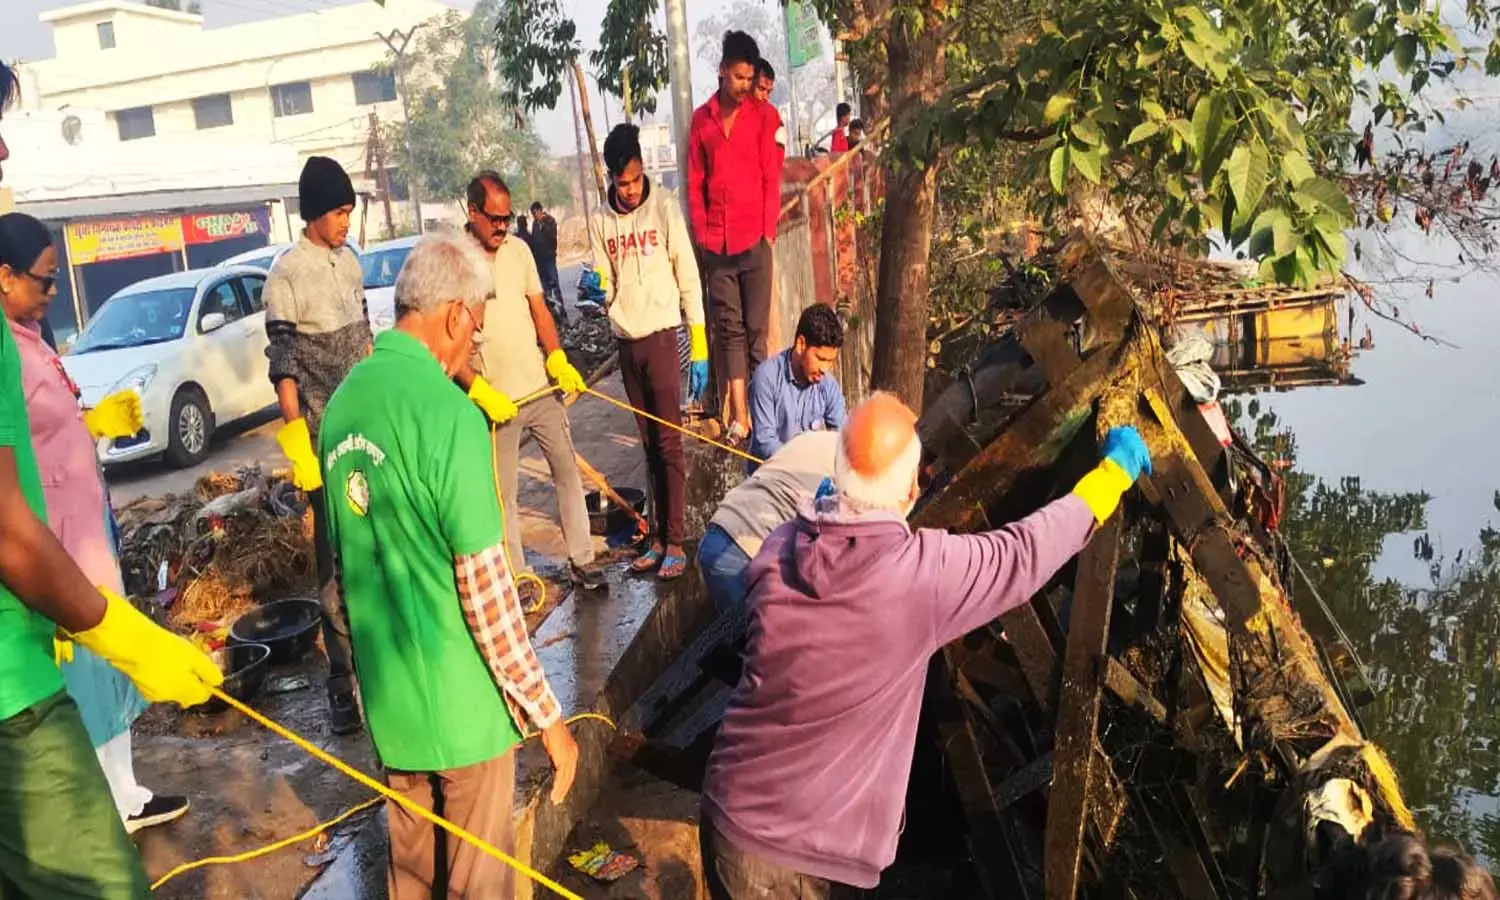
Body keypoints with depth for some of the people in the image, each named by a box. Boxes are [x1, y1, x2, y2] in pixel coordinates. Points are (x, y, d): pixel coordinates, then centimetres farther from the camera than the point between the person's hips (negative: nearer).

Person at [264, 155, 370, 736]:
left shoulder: (349, 261, 7)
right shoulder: (288, 275, -13)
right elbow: (282, 368, -14)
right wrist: (298, 444, -17)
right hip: (325, 433, -6)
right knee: (336, 554, -4)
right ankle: (342, 678, 3)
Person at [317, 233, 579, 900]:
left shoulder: (343, 401, 1)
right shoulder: (447, 411, -23)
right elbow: (485, 586, -22)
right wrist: (546, 713, -12)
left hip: (386, 695, 7)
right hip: (463, 697, -7)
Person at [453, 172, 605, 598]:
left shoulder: (518, 249, 3)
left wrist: (558, 359, -3)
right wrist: (480, 391, -17)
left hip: (541, 388, 5)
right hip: (494, 399, -5)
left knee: (568, 471, 9)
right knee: (503, 493, 5)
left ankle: (581, 560, 20)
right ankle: (517, 576, 18)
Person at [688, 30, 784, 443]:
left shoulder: (765, 115, 3)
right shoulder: (701, 119, 10)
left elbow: (772, 178, -1)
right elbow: (695, 182, 11)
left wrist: (768, 232, -6)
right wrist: (700, 232, 4)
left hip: (754, 239, -2)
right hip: (715, 243, 3)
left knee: (756, 328, 0)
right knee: (728, 328, 3)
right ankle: (739, 414, 6)